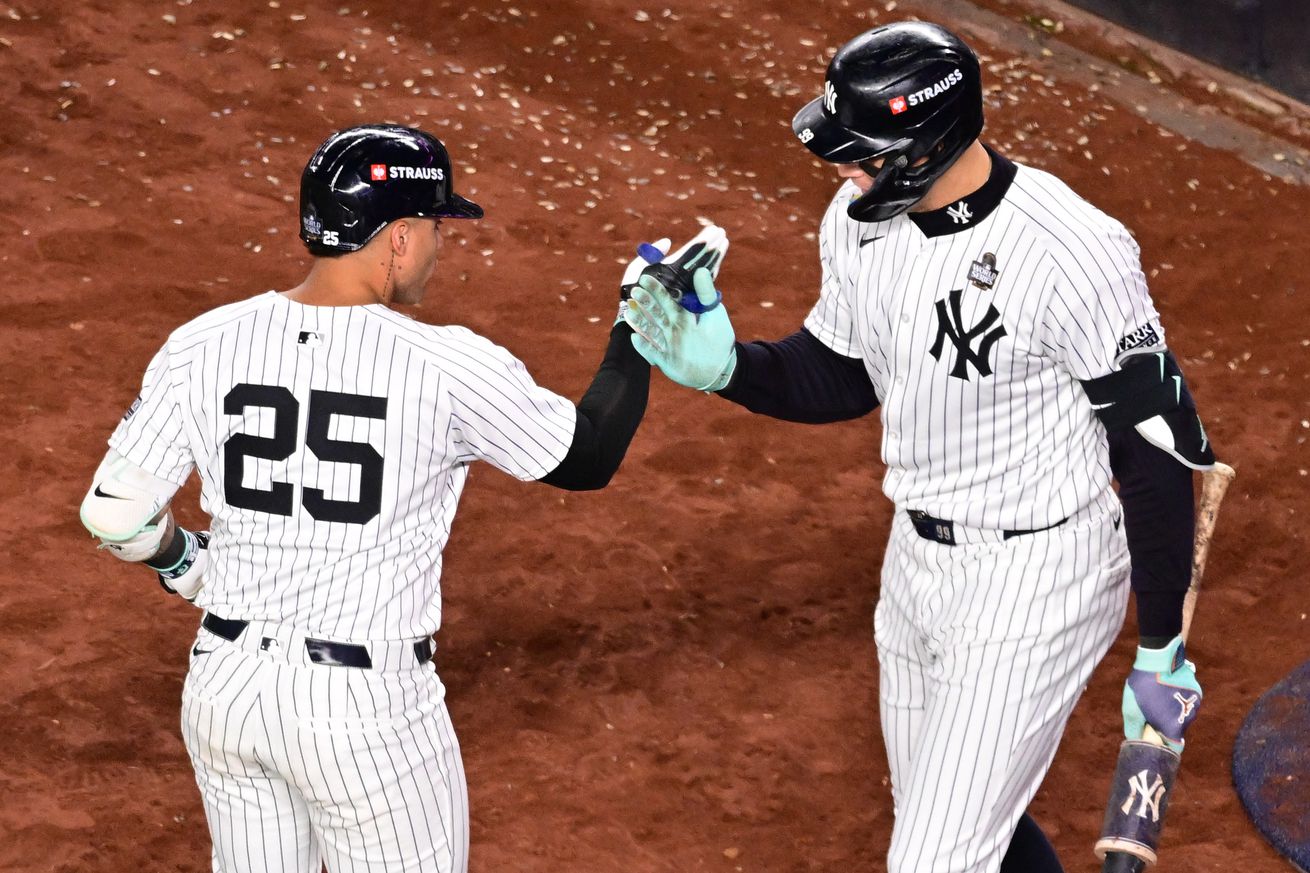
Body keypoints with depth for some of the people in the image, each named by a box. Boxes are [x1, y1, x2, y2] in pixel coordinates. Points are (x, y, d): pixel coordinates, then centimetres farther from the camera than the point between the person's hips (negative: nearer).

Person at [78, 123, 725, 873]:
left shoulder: (203, 346, -5)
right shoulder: (449, 367, -15)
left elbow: (115, 512, -1)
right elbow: (590, 459, -1)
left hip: (223, 688, 5)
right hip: (365, 704, -5)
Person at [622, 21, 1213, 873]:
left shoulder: (1073, 253, -27)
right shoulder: (861, 216, -5)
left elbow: (1157, 452, -19)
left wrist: (1160, 651, -14)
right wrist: (726, 366, -9)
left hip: (1034, 580, -7)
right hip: (918, 556, 8)